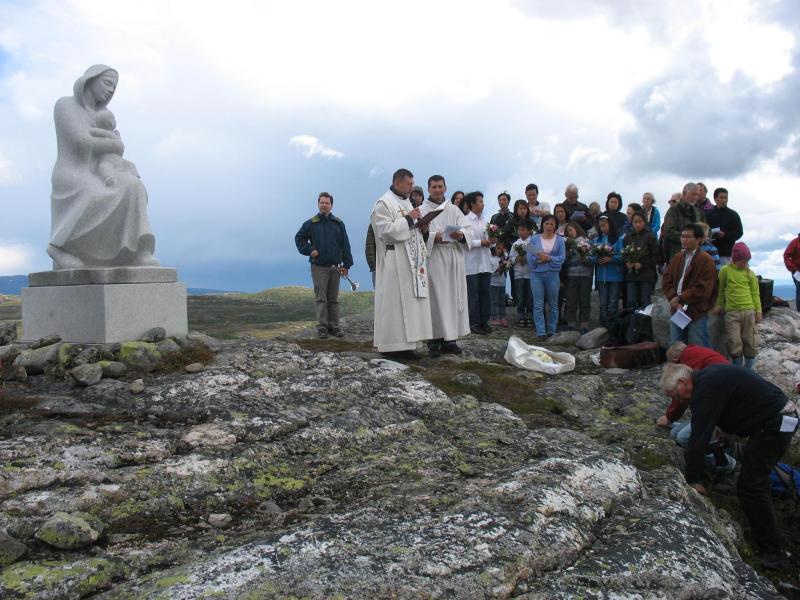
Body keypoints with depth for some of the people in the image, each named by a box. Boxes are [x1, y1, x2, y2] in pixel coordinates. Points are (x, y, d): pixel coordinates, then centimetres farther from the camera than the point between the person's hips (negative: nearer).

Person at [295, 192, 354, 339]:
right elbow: (299, 239, 11)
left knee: (333, 299, 8)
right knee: (321, 298, -2)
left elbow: (345, 245, 5)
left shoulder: (338, 223, 6)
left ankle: (334, 326, 13)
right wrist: (309, 250, -4)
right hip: (318, 267, -2)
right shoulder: (311, 223, 2)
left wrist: (346, 264, 1)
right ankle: (322, 327, 1)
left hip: (335, 267, 2)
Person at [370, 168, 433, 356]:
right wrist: (409, 219, -15)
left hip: (411, 262, 9)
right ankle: (392, 345, -1)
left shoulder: (406, 202, 19)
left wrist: (421, 229, 3)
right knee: (395, 303, -7)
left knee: (409, 301, 7)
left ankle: (404, 343, 12)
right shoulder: (384, 204, -7)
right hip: (394, 262, -9)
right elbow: (386, 230, -18)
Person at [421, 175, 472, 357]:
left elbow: (467, 228, 5)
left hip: (454, 260, 4)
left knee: (453, 297, 4)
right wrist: (434, 237, -23)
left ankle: (449, 339, 11)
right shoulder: (422, 210, 5)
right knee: (435, 299, -5)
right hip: (433, 259, -4)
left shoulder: (454, 209, 16)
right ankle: (434, 341, -2)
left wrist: (460, 234, -17)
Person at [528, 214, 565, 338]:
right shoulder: (535, 239, 7)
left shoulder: (559, 240, 6)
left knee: (553, 305, 7)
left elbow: (562, 258, -3)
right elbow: (530, 258, 1)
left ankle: (552, 331, 16)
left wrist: (548, 258, -17)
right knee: (538, 305, -3)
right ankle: (541, 332, -1)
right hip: (537, 274, 0)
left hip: (552, 275, 0)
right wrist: (538, 259, -18)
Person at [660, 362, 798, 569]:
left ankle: (773, 554, -1)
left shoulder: (705, 389, -20)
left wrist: (693, 480, -14)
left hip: (774, 424, -11)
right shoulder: (708, 376, 11)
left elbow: (699, 437, -20)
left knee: (750, 487, -7)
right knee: (757, 479, 21)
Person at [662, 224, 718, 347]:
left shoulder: (706, 260, -7)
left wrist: (680, 299, -13)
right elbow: (666, 280, 5)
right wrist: (674, 299, -10)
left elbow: (702, 289, -15)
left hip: (697, 313, -6)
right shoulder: (677, 258, 12)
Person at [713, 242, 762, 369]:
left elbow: (755, 293, 8)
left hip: (749, 311, 2)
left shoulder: (750, 273, 4)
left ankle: (749, 370, 17)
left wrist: (758, 311, 3)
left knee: (749, 342, 5)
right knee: (735, 343, -5)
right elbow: (720, 289, 10)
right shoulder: (725, 270, -1)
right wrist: (719, 305, 10)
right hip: (731, 312, -2)